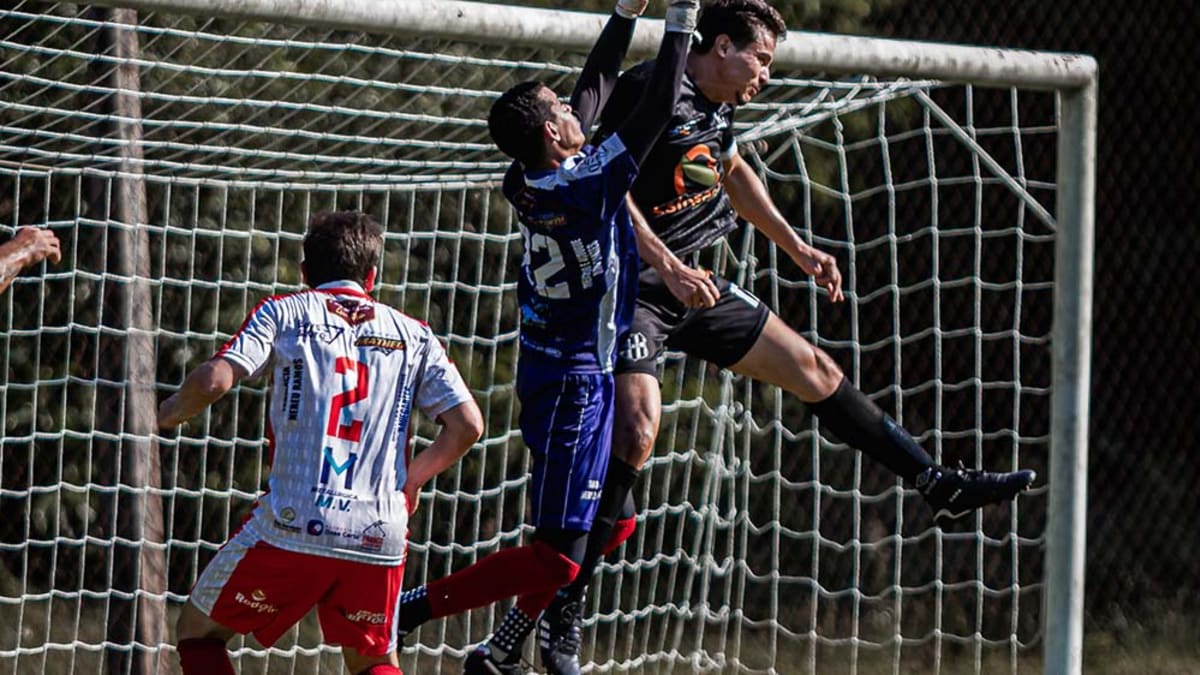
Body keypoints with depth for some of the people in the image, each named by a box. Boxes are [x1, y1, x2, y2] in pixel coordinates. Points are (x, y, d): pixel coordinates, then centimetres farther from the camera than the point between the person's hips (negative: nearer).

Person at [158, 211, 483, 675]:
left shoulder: (282, 313, 7)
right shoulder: (413, 335, 15)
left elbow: (214, 380, -9)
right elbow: (467, 425, 6)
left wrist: (167, 414, 12)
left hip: (292, 527, -3)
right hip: (380, 534, 3)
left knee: (198, 633, 16)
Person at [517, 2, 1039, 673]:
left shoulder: (718, 106, 12)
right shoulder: (651, 90, -17)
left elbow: (733, 172, 31)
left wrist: (798, 248, 31)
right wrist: (667, 267, -31)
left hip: (693, 284, 9)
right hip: (629, 284, -9)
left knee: (812, 367, 12)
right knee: (637, 427, -25)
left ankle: (940, 485, 24)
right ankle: (562, 607, -18)